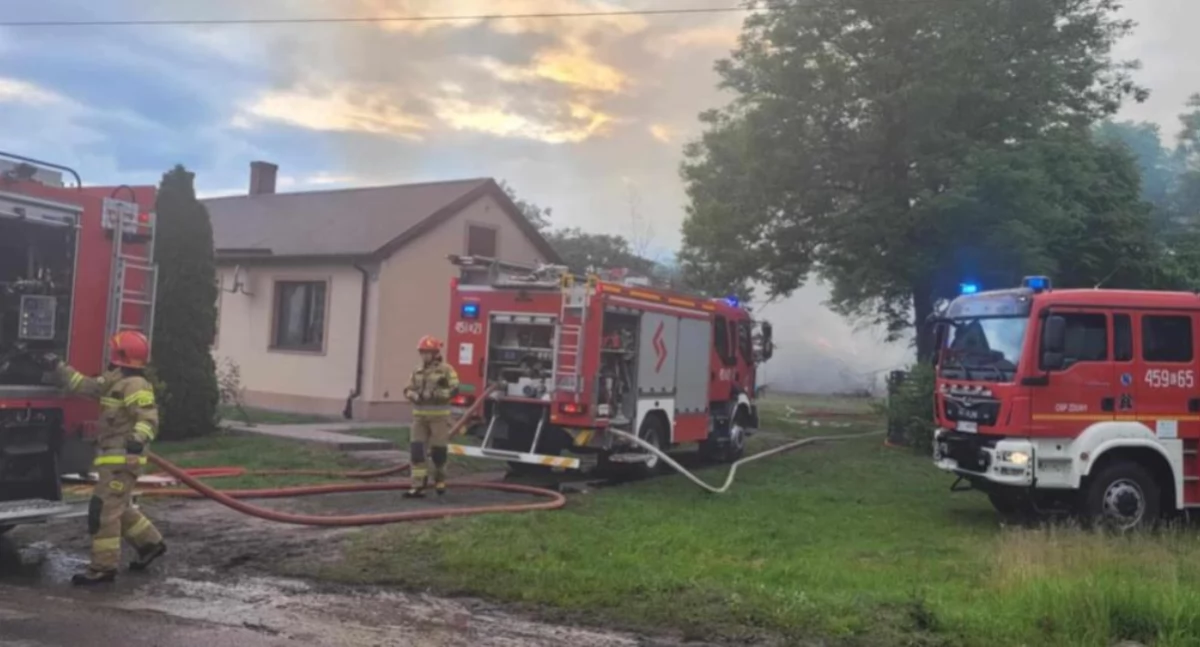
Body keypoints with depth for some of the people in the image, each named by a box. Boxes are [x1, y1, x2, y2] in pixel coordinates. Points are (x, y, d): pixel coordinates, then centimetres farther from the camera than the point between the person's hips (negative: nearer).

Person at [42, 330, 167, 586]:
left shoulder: (135, 385, -19)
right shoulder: (115, 381, 14)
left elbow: (149, 418, -29)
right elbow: (85, 386, 25)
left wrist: (139, 439, -46)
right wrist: (58, 367, 28)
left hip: (122, 459, -10)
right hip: (114, 457, 10)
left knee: (103, 510, -8)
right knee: (119, 508, 20)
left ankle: (104, 567, -2)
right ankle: (151, 543, 30)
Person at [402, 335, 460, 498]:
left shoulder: (446, 370, -4)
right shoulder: (418, 372, 12)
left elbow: (453, 390, -12)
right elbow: (408, 390, 9)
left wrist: (435, 394, -21)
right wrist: (416, 395, -13)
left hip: (439, 416, -4)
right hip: (420, 415, 4)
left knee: (438, 450, 3)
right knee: (416, 449, -6)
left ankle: (440, 479, 29)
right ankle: (418, 486, -5)